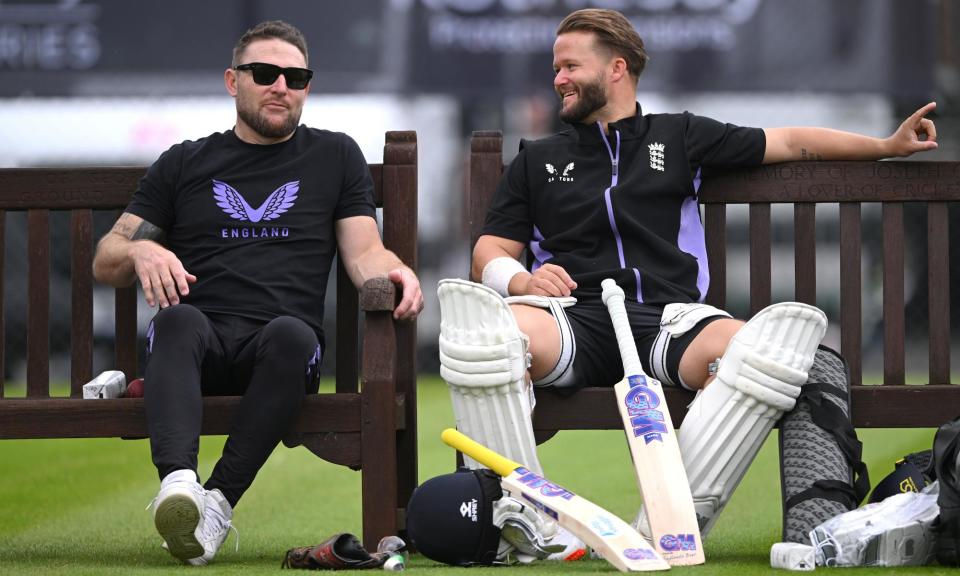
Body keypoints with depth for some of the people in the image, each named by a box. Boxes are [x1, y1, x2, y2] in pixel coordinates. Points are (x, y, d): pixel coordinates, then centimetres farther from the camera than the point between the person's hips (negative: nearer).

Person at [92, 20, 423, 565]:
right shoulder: (185, 164, 23)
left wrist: (397, 271, -10)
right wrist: (140, 252, -4)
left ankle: (220, 501, -42)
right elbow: (105, 261, 20)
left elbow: (364, 252, 14)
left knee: (291, 335, -37)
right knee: (178, 320, -36)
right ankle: (179, 483, -58)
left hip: (283, 336, 0)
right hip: (201, 338, 0)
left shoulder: (336, 157, 23)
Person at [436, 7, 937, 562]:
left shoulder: (680, 137, 25)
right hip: (575, 318, 0)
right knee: (487, 328, -37)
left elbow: (791, 143, 26)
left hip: (668, 318, 0)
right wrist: (520, 279, -3)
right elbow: (490, 254, 21)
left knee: (758, 348, -36)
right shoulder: (537, 161, 27)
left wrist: (888, 145, 19)